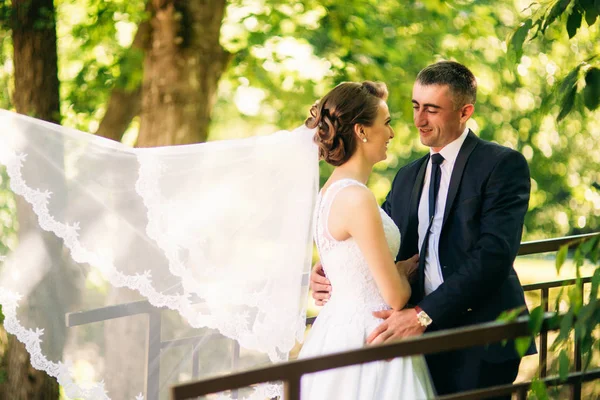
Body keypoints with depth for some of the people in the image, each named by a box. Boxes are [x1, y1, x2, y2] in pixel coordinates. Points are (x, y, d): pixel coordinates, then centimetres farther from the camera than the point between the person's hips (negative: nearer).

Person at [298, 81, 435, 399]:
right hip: (363, 341, -10)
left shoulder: (331, 190, 8)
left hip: (338, 327, 10)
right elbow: (396, 297, -17)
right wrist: (406, 269, 3)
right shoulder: (357, 198, -20)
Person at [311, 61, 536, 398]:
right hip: (424, 337, 6)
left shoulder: (503, 165, -7)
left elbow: (494, 255, -18)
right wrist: (329, 269, -9)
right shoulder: (408, 177, 16)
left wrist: (423, 314, -25)